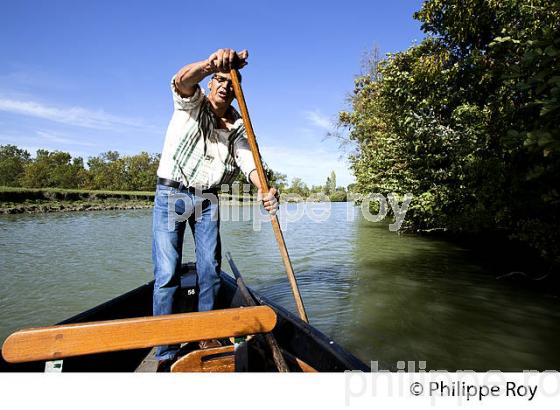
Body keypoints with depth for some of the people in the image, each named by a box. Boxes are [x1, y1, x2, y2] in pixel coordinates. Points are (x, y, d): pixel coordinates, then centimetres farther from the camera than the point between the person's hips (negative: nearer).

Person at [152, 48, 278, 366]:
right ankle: (166, 352, 3)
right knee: (167, 274, -7)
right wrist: (212, 63, -47)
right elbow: (182, 81, -25)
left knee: (211, 270, 5)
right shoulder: (193, 104, -1)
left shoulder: (238, 127, 7)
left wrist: (265, 190, -31)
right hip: (171, 195, -3)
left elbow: (249, 161, -10)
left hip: (207, 198, 4)